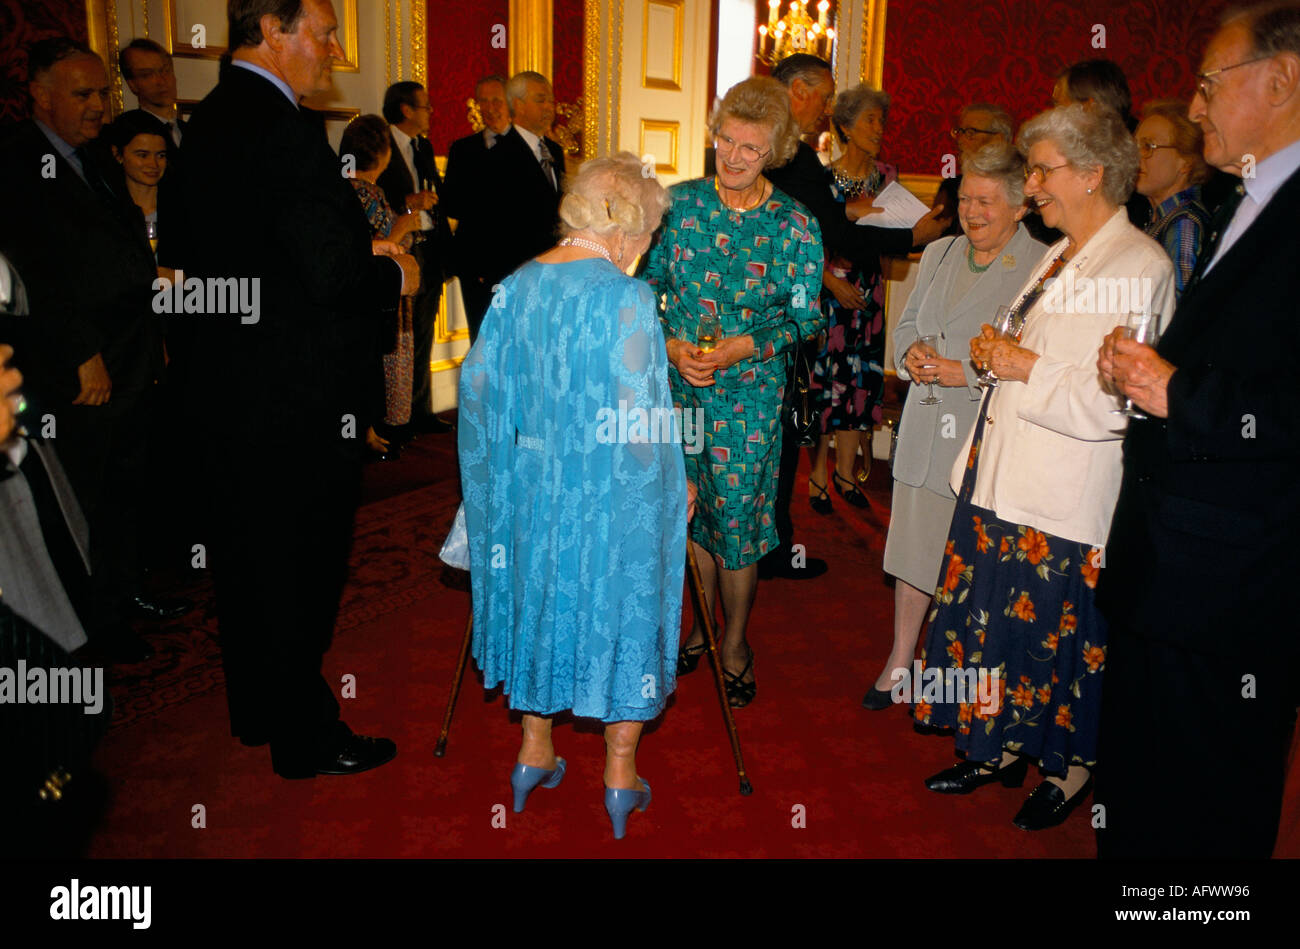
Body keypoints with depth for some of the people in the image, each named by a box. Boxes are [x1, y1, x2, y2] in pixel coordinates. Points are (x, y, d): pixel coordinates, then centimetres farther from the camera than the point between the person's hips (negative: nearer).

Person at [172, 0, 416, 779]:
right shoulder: (283, 129, -20)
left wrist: (363, 254, 11)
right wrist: (394, 275, -5)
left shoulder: (210, 120, 9)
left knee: (247, 553, 20)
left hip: (230, 385, 9)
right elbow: (334, 274, -27)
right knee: (300, 566, 4)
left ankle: (258, 708, 38)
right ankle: (306, 737, 21)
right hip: (299, 397, -9)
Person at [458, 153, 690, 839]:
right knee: (619, 610, 12)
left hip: (529, 484, 5)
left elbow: (475, 384, 4)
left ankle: (534, 750, 34)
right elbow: (637, 415, -20)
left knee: (539, 600, 21)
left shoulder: (514, 287, 0)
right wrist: (676, 482, -6)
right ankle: (620, 775, 24)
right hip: (612, 496, -5)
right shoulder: (625, 299, -17)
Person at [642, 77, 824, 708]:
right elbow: (647, 287, 5)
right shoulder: (678, 203, 1)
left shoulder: (794, 225, -5)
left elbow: (806, 317, -2)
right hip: (678, 383, 3)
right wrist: (672, 345, -11)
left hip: (750, 394, -2)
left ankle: (735, 643, 25)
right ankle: (700, 627, 34)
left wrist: (742, 347, -16)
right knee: (690, 510, 12)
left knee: (735, 515, 3)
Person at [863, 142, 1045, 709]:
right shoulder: (939, 254, 13)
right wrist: (912, 354, -2)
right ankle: (900, 661, 29)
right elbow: (907, 323, 19)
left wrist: (967, 373, -19)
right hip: (925, 426, 6)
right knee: (914, 544, 13)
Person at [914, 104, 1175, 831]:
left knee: (1057, 629, 6)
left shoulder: (1141, 266, -14)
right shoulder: (1061, 256, 14)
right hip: (1004, 476, 8)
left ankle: (1075, 764, 29)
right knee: (994, 616, 14)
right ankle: (1004, 748, 33)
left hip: (1065, 498, -8)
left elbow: (1111, 403, -23)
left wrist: (1026, 368, -14)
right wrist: (996, 355, 5)